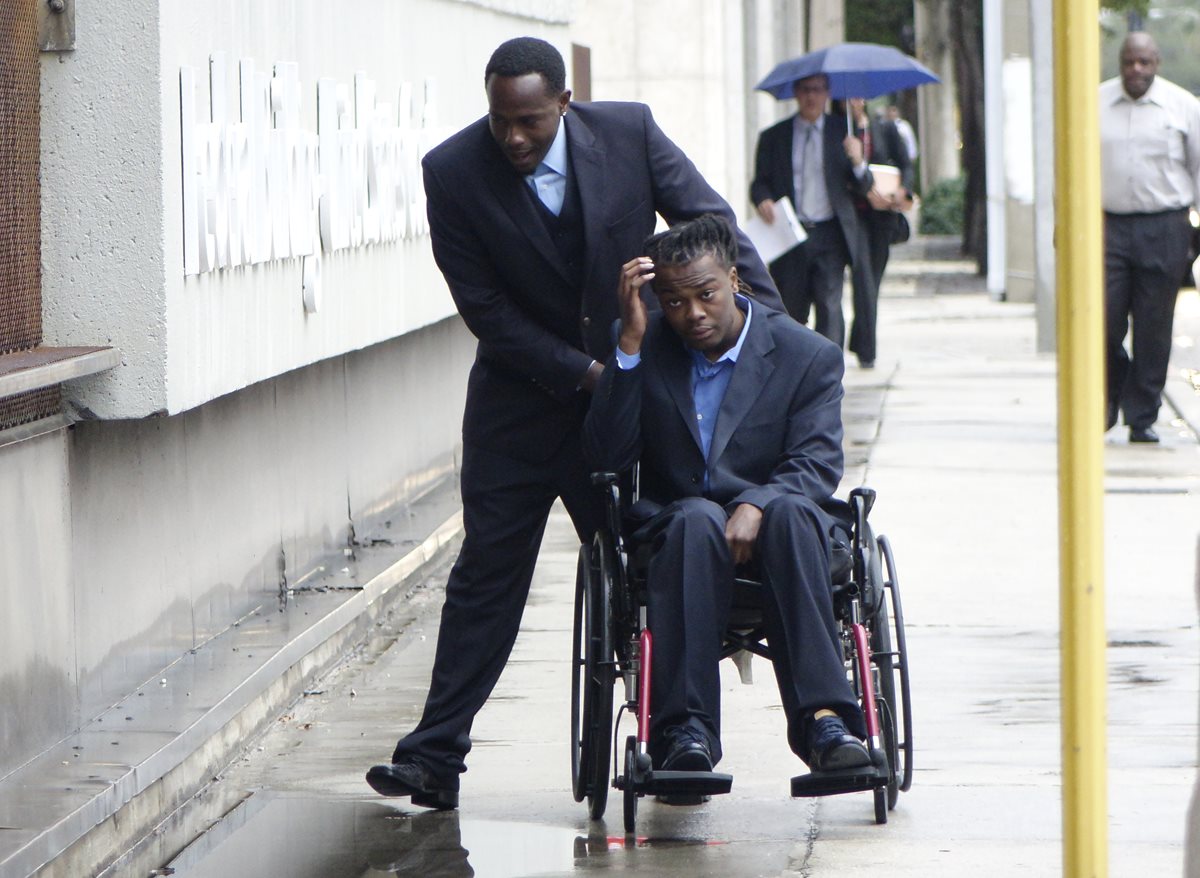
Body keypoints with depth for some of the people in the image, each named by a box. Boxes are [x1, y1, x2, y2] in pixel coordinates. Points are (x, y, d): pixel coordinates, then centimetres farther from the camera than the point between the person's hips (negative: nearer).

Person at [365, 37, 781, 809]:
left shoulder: (628, 133, -12)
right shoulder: (454, 173, -14)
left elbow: (711, 224, -3)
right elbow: (486, 310, -12)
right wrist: (584, 373, -16)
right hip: (522, 399, -1)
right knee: (487, 572, -2)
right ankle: (434, 757, -1)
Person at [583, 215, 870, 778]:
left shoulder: (810, 356, 2)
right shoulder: (646, 351, 5)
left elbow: (817, 465, -9)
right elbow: (608, 457, -6)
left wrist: (757, 506, -30)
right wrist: (630, 343, -13)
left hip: (775, 525, 0)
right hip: (674, 533, 0)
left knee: (790, 510, -36)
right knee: (697, 518, -36)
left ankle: (821, 718, -45)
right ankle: (686, 728, -44)